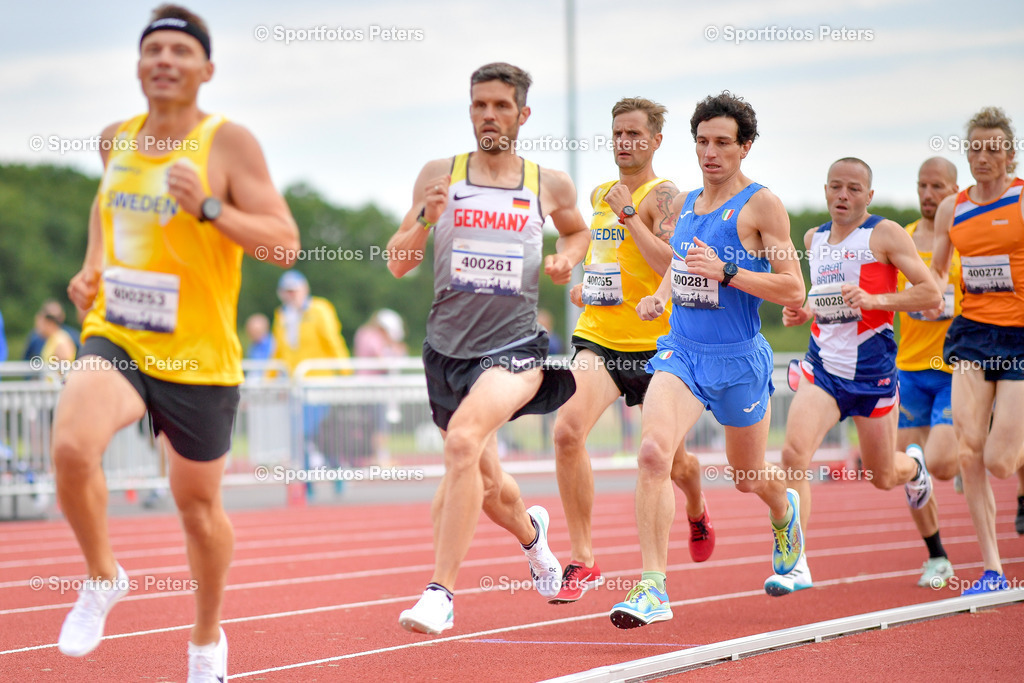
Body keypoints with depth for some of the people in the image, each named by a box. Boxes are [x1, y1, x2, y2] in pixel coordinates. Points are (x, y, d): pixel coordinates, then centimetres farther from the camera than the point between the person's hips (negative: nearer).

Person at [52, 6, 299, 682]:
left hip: (199, 355, -2)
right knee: (72, 449, -27)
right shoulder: (116, 140, 6)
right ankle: (104, 578, 0)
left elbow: (285, 242, -14)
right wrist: (92, 268, 12)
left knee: (197, 504, 11)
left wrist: (208, 208, -27)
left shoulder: (229, 143, -9)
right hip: (115, 339, 3)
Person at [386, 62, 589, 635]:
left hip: (515, 346, -3)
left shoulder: (550, 185, 4)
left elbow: (579, 231, 26)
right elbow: (397, 264, 5)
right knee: (484, 482, 15)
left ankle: (441, 592, -28)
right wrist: (425, 219, -14)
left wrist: (567, 257, 3)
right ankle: (532, 530, 53)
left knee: (463, 438, -30)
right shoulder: (439, 175, 4)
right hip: (449, 346, 3)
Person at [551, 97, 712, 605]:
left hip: (653, 344, -4)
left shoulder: (662, 195, -8)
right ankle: (582, 560, -19)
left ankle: (697, 513, 52)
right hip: (597, 339, 4)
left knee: (671, 463, 13)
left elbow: (672, 263, -24)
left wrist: (628, 212, -23)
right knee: (568, 430, -24)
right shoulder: (599, 196, 13)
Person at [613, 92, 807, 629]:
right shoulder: (683, 204, 10)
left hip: (739, 360, -3)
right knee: (653, 452, -23)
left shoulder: (761, 205, -8)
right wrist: (659, 297, 8)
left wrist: (726, 271, -22)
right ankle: (653, 587, -23)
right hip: (681, 350, 3)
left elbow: (793, 288, -12)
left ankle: (784, 513, 55)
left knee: (748, 479, 16)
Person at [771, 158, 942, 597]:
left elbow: (930, 293, -12)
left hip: (873, 371, -3)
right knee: (794, 453, -21)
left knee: (882, 477, 11)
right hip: (823, 366, 3)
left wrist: (874, 300, -24)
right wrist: (803, 312, 5)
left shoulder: (885, 234, -7)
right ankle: (795, 563, -17)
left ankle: (912, 465, 50)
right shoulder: (814, 239, 10)